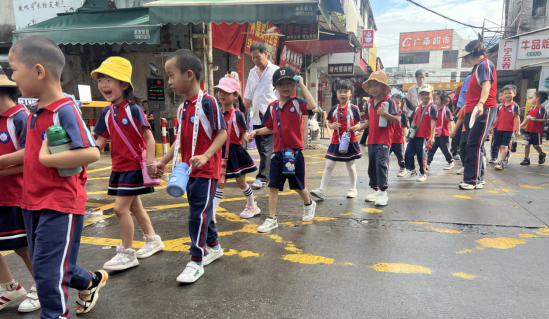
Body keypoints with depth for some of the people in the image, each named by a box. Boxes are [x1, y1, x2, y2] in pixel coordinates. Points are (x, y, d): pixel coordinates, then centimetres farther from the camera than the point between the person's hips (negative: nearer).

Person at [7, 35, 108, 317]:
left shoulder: (65, 111, -20)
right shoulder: (35, 111, 6)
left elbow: (91, 153, -30)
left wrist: (46, 159, -24)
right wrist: (5, 160, 15)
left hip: (60, 203, -9)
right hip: (34, 201, 9)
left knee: (48, 271, 0)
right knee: (44, 264, 23)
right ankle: (91, 282, 46)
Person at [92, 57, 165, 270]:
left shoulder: (133, 110, -14)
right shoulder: (107, 113, 6)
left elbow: (149, 137, -16)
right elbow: (101, 141, 9)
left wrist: (150, 162, -24)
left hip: (134, 166, -8)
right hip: (119, 167, 8)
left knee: (120, 208, -8)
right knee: (134, 207, 17)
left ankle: (127, 254, 7)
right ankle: (153, 240, 35)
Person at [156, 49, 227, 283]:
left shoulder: (207, 103, -15)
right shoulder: (182, 108, 10)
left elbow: (222, 133, -17)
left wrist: (205, 156, -27)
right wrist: (163, 161, 15)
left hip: (206, 170, -8)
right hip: (188, 170, 8)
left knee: (198, 214, -5)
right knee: (202, 211, 18)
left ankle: (196, 262, 8)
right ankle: (213, 247, 36)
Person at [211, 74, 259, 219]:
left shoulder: (237, 114, -14)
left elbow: (245, 133, -12)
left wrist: (247, 136, -32)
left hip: (235, 151, -4)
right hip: (221, 152, 4)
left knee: (241, 182, 12)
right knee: (219, 183, 4)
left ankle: (252, 206, 35)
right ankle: (211, 213, 5)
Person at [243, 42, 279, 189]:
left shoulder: (275, 71, -1)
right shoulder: (252, 73, 16)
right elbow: (248, 97, 17)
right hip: (257, 118, 6)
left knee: (267, 149, -10)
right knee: (262, 150, 10)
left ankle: (262, 177, -7)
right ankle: (271, 175, 21)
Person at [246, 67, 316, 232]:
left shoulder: (297, 103, -6)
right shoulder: (272, 107, 6)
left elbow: (312, 106, -27)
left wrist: (302, 85, -20)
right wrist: (256, 132, -3)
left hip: (294, 152, -3)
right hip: (278, 152, 3)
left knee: (298, 186, 12)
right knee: (273, 186, 2)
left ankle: (309, 204, 42)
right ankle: (271, 219, 11)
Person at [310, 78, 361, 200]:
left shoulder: (354, 109, -3)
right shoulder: (333, 109, 3)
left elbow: (358, 123, 3)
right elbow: (329, 122, 12)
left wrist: (355, 127, -19)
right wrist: (332, 126, -10)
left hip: (350, 141, -2)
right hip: (335, 141, 2)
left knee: (350, 165, 12)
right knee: (329, 165, -2)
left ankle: (353, 189, 30)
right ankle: (321, 190, 0)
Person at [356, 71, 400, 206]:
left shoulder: (389, 101, -9)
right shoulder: (370, 103, 10)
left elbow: (397, 120, -15)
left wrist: (385, 114, -30)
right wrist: (360, 127, 5)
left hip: (384, 139, -7)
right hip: (372, 139, 7)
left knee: (381, 163, -13)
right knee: (372, 164, 13)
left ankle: (383, 192, -4)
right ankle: (374, 189, 28)